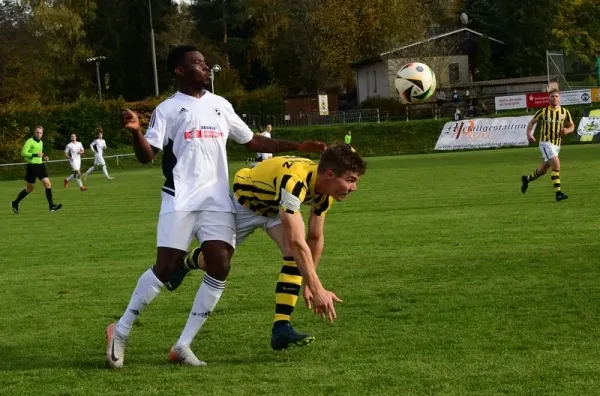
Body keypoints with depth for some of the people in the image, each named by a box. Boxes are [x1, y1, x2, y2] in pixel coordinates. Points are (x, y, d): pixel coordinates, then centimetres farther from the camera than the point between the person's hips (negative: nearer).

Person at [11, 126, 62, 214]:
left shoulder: (41, 142, 15)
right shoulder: (30, 141, -10)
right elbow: (23, 153, -19)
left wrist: (43, 157, 9)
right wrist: (35, 155, -26)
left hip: (40, 166, 7)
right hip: (32, 166, -7)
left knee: (48, 184, -8)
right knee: (29, 188, 2)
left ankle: (51, 206, -9)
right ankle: (15, 203, 20)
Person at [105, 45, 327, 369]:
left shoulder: (220, 105, 15)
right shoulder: (168, 109, 1)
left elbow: (252, 142, 21)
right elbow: (147, 156, -6)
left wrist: (297, 147, 15)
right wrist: (135, 131, -27)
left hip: (218, 200, 5)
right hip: (180, 201, -4)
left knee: (219, 268, -9)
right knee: (166, 268, -11)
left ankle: (183, 345, -2)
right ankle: (120, 332, 6)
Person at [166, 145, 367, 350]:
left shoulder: (325, 188, -21)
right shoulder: (294, 181, -46)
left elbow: (315, 237, -7)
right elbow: (295, 242, -50)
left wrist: (308, 283, -4)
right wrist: (316, 289, -50)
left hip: (275, 207, 5)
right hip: (244, 202, -5)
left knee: (296, 256, -21)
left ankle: (281, 328, -19)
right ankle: (185, 262, 48)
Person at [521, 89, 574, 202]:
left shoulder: (564, 112, 2)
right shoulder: (543, 111, -5)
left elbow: (572, 126, 12)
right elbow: (532, 122, 6)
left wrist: (567, 130, -12)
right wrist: (529, 134, -12)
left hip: (557, 144, 5)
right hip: (545, 142, -5)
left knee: (543, 169, 16)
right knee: (556, 164, -23)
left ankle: (526, 179, 44)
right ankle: (558, 193, -24)